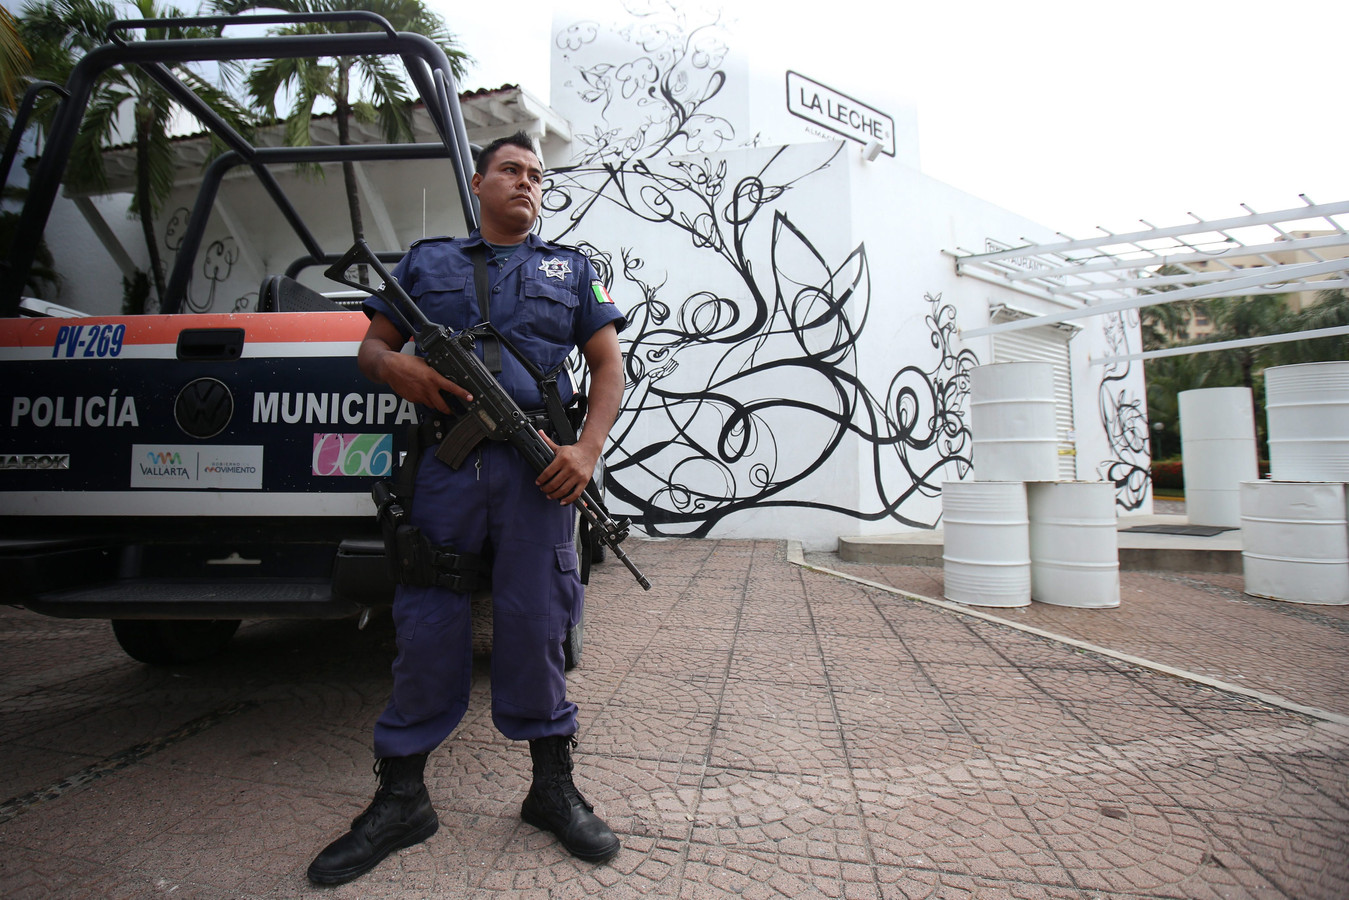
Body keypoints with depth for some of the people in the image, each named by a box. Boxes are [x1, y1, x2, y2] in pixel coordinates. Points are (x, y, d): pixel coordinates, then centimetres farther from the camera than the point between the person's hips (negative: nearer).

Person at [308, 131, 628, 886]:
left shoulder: (571, 269, 19)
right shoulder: (427, 262, 21)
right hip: (445, 464, 1)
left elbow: (609, 365, 10)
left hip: (537, 466, 0)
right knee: (426, 629, 4)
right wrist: (395, 365, -6)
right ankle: (401, 801, 22)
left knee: (535, 626, 3)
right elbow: (371, 347, 20)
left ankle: (554, 788, 22)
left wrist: (588, 450, -6)